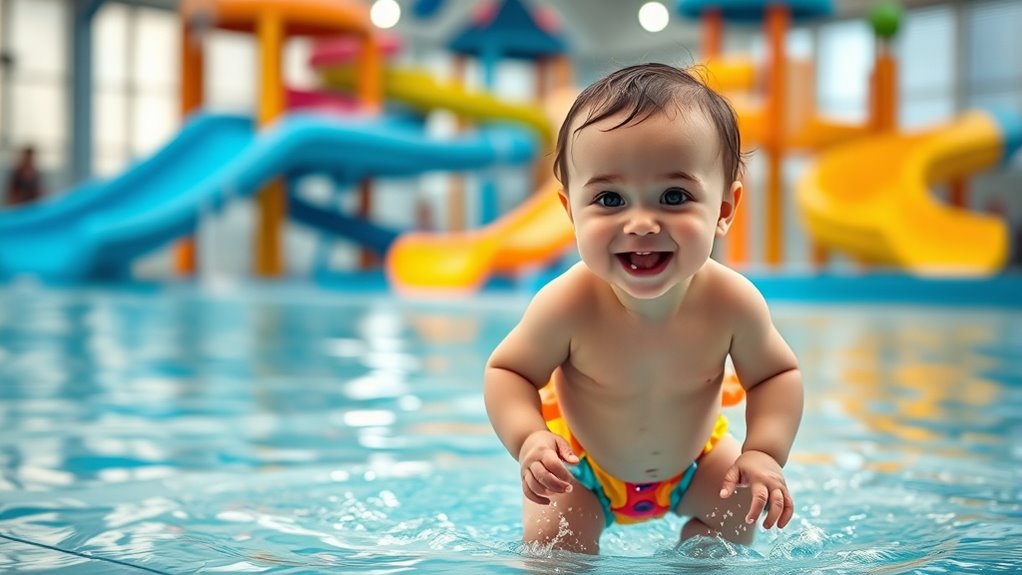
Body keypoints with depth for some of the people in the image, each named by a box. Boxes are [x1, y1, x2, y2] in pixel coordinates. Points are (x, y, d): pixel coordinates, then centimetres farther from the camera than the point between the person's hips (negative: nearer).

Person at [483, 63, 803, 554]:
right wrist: (528, 439, -37)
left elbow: (777, 374, -11)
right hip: (579, 462, -2)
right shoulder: (567, 305, -36)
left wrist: (764, 452, -25)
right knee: (553, 544, -14)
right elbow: (507, 371, -20)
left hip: (694, 456, 3)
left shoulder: (732, 302, -30)